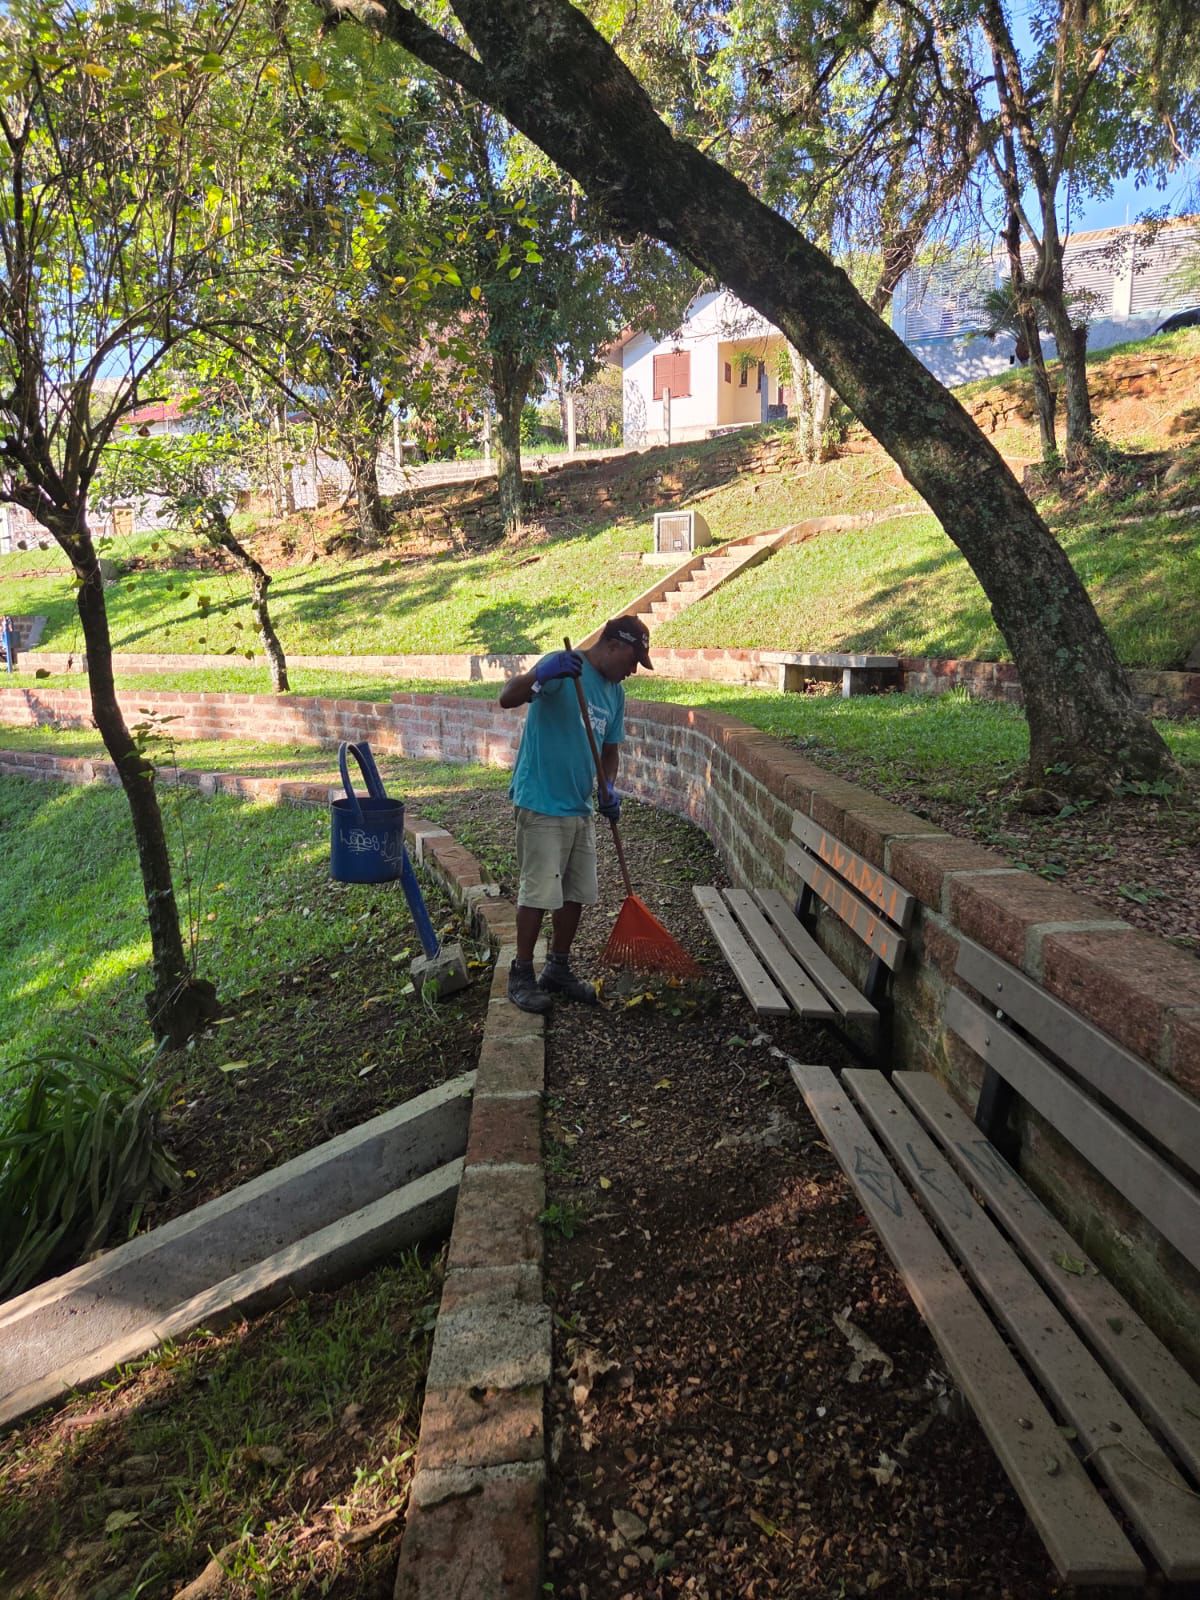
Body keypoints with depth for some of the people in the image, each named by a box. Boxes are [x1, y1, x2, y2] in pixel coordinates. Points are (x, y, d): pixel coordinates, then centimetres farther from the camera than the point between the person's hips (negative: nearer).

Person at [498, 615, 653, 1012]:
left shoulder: (615, 692, 11)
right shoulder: (562, 668, -13)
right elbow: (507, 698, -26)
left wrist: (608, 788, 0)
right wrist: (541, 674, -45)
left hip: (581, 808, 8)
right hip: (541, 805, -8)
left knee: (576, 894, 13)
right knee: (538, 893, -2)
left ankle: (558, 969, 29)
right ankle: (521, 975, 13)